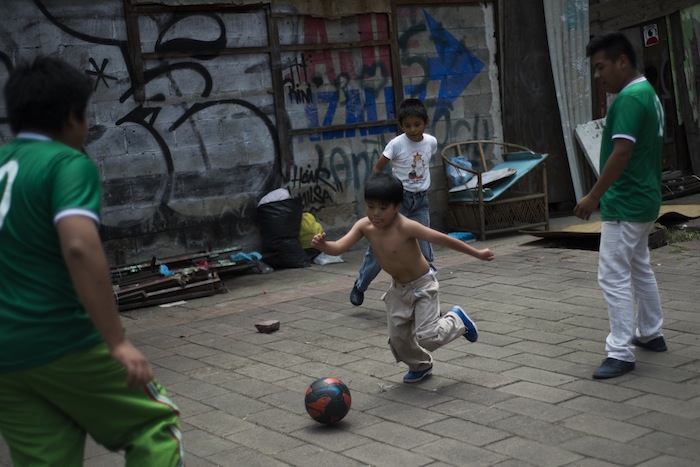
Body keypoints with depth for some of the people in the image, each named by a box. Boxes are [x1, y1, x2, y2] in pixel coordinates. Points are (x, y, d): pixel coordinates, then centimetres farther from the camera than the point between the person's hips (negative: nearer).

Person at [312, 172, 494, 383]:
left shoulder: (406, 227, -31)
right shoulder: (364, 226, -16)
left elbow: (443, 239, -26)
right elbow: (338, 247, -23)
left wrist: (477, 253, -20)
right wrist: (322, 245, -46)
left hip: (422, 286, -6)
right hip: (398, 288, 6)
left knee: (426, 336, -12)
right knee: (398, 337, 9)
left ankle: (456, 320, 19)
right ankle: (420, 365, 39)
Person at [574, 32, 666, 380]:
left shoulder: (629, 98, -19)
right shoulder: (647, 93, 12)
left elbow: (622, 152, -26)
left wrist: (593, 196, -21)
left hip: (625, 203, -11)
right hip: (643, 199, 11)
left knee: (614, 277, -8)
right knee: (639, 269, 21)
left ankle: (621, 353, -6)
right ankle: (651, 334, 32)